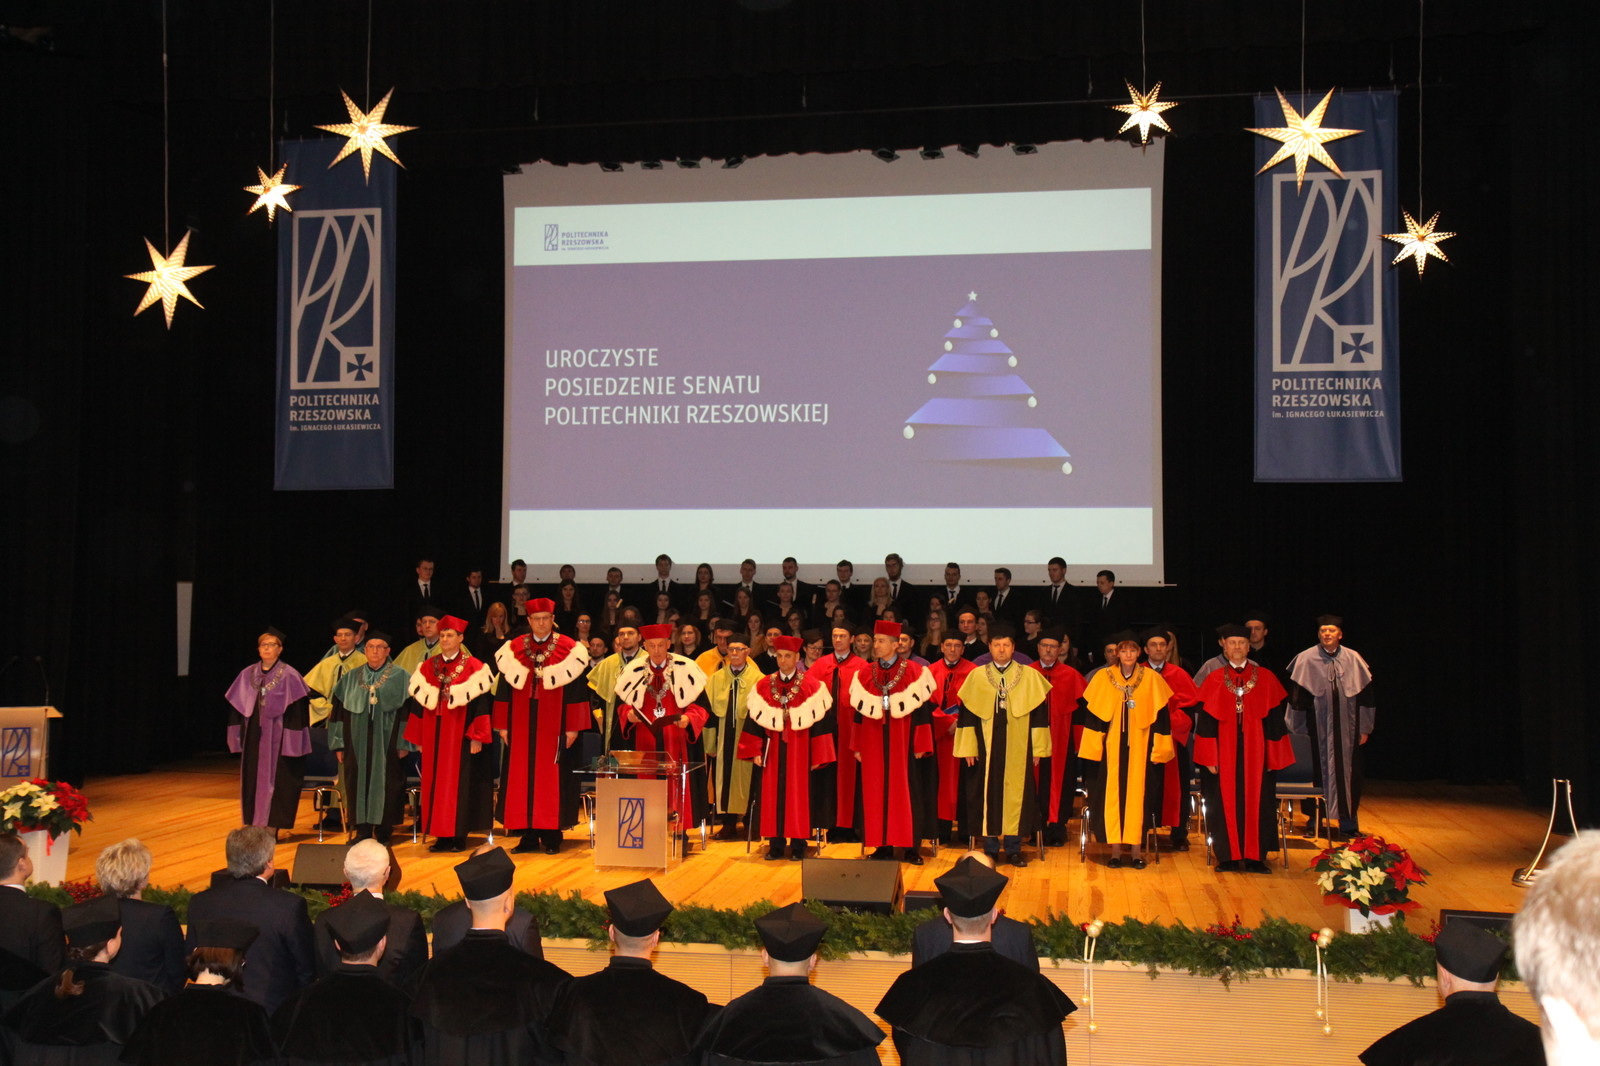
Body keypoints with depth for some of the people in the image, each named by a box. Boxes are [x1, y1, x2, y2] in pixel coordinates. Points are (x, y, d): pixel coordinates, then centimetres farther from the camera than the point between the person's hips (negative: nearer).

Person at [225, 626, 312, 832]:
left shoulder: (289, 676, -7)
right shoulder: (247, 675, 7)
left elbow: (297, 710, -10)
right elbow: (237, 707, 12)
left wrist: (291, 743, -14)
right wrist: (238, 738, 8)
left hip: (277, 739, -5)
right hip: (253, 738, 5)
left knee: (276, 782, -2)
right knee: (252, 782, 8)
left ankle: (274, 826, 6)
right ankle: (254, 825, 17)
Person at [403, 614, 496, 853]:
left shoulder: (474, 668, -3)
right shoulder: (427, 668, 10)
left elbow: (481, 704, -6)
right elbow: (417, 703, 11)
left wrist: (476, 737, -10)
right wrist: (417, 738, 8)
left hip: (459, 736, -4)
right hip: (433, 736, 4)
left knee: (458, 783, -2)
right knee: (434, 782, 5)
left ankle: (457, 836, 5)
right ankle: (441, 835, 11)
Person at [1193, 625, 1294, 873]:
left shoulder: (1266, 678, 5)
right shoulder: (1214, 680, 3)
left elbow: (1274, 720, 5)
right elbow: (1205, 721, 1)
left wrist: (1273, 756, 0)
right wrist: (1210, 757, -6)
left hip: (1256, 752, 0)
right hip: (1224, 754, 0)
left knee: (1256, 803, 2)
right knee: (1226, 804, 2)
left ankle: (1255, 857, 10)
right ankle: (1228, 857, 9)